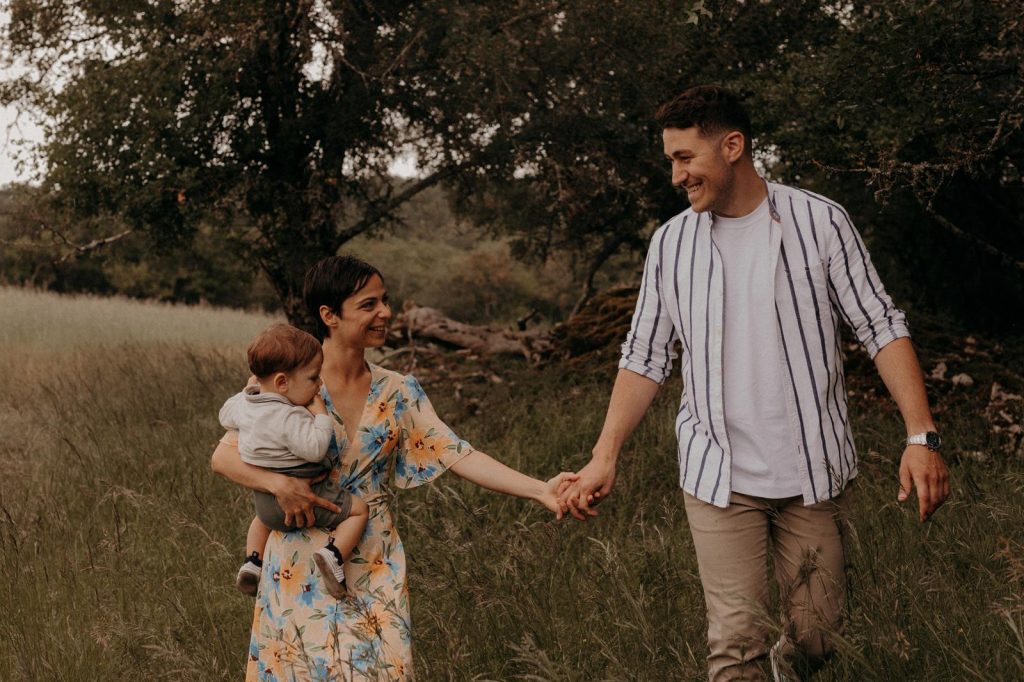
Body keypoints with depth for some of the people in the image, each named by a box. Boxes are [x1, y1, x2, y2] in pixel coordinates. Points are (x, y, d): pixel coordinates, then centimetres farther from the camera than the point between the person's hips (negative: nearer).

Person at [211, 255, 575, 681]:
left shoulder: (398, 393, 2)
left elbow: (457, 455, -5)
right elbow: (223, 456, -7)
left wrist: (539, 490, -17)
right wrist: (280, 484, -25)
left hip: (376, 569, 3)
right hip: (303, 566, -3)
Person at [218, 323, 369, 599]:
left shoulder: (244, 404, -1)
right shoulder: (290, 418, -27)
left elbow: (227, 416, 20)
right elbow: (314, 448, -32)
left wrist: (250, 389, 30)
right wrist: (321, 415, -19)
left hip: (265, 498, 8)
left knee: (263, 519, 41)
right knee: (358, 509, 4)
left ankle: (252, 561, 28)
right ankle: (334, 555, -15)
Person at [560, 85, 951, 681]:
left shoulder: (820, 222, -3)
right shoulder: (671, 242, 4)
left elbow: (882, 327, -4)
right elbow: (646, 359, 7)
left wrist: (921, 437, -15)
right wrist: (604, 458, -2)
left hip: (815, 470, -1)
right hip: (718, 476, 1)